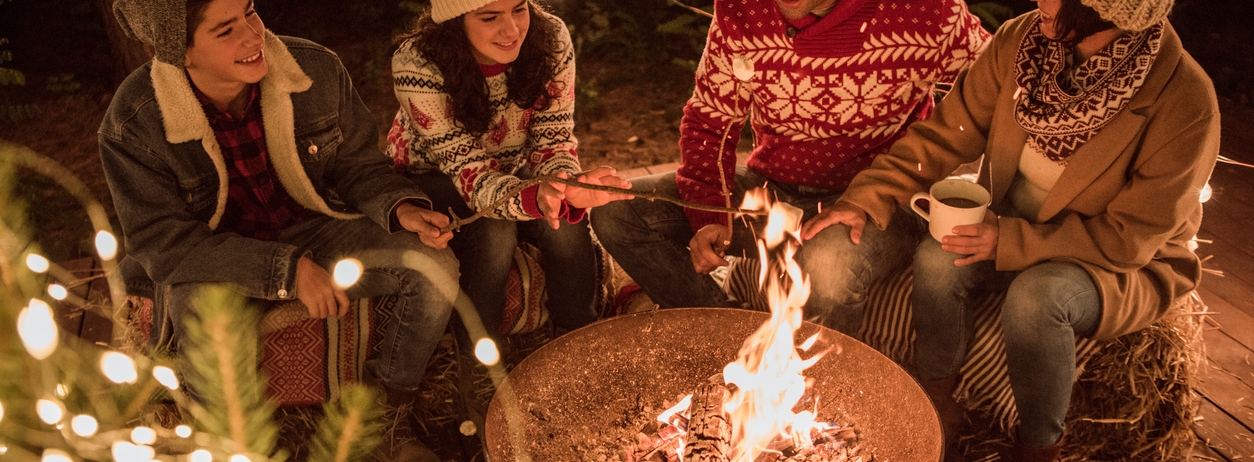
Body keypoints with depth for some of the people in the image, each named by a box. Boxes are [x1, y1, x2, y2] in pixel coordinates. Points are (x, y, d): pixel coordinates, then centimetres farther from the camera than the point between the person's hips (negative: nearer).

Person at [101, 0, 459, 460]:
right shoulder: (132, 125, -22)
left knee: (436, 267, -15)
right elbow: (163, 244, -20)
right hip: (206, 264, -3)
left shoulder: (317, 69, -15)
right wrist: (288, 270, -29)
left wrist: (401, 207, -22)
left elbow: (356, 163, 0)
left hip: (311, 231, 3)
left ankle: (391, 392, 12)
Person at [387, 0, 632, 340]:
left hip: (513, 168, 3)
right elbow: (467, 170, -32)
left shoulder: (551, 39, -22)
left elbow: (552, 139, -17)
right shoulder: (418, 66, -32)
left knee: (566, 224, -26)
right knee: (493, 233, -32)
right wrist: (534, 197, -54)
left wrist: (567, 186, -42)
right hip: (434, 174, -3)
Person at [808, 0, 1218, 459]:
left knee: (1037, 294, -34)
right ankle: (936, 400, -2)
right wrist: (867, 198, -19)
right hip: (1013, 226, 4)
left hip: (1128, 267, -4)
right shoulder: (1021, 41, -14)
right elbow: (945, 133, -8)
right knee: (937, 258, -25)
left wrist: (1011, 240, -29)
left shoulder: (1185, 105, -26)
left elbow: (1129, 239, -21)